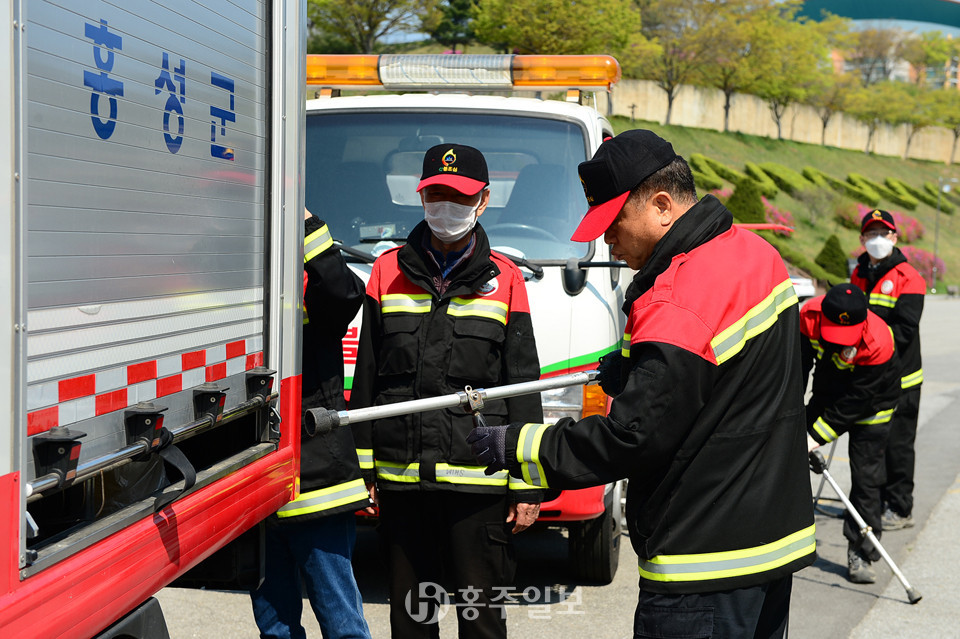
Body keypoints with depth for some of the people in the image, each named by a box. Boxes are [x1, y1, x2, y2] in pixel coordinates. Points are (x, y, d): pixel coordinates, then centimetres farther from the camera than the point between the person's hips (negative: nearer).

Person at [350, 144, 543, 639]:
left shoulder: (504, 281, 5)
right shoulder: (388, 272, 8)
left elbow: (524, 388, 4)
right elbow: (366, 380, 10)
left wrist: (527, 486, -1)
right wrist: (361, 470, 6)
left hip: (478, 481, -2)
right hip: (400, 479, 2)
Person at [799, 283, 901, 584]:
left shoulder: (878, 344, -38)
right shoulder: (810, 315, -27)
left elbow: (856, 401, -32)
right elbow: (799, 362, -11)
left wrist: (817, 437, -32)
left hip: (871, 404, -5)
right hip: (827, 392, 5)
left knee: (866, 477, -9)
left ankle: (861, 554, 2)